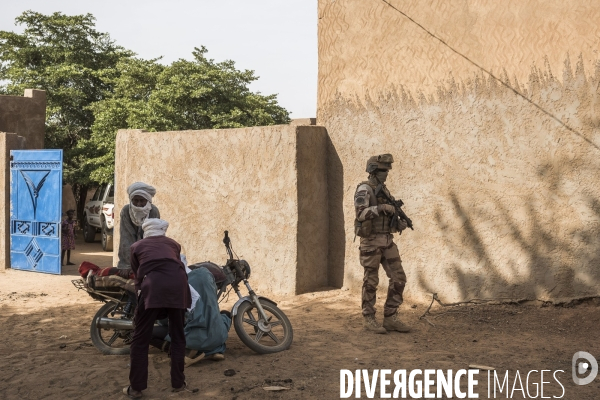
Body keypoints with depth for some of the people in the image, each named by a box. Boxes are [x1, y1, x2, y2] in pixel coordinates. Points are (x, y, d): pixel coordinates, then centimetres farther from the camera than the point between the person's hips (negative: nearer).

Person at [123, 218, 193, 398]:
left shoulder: (137, 246, 28)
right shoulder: (173, 244, 32)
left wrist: (140, 291, 49)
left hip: (153, 286, -2)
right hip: (178, 283, 2)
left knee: (141, 338, 8)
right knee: (177, 336, 17)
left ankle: (136, 387, 10)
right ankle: (178, 382, 22)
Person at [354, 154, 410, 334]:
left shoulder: (384, 190, 16)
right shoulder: (364, 189, -10)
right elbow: (361, 213, -25)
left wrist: (400, 223, 2)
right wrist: (381, 207, -32)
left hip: (387, 241, 8)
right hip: (371, 241, -8)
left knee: (399, 278, 3)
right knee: (371, 281, 0)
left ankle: (390, 318, 11)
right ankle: (369, 319, 12)